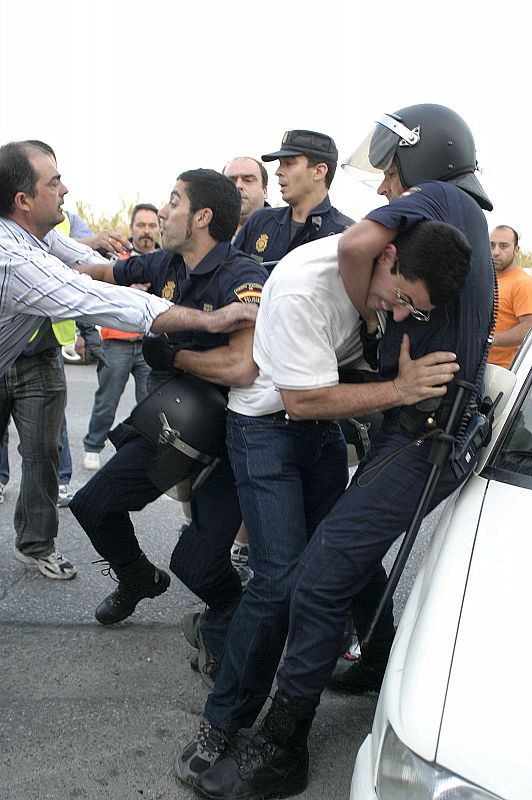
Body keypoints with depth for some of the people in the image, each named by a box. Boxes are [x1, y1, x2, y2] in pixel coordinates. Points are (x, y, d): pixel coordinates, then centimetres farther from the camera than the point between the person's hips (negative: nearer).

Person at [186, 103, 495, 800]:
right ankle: (381, 662, 44)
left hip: (422, 440, -11)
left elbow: (357, 244, -27)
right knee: (357, 551, 25)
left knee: (320, 576, -11)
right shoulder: (471, 222, 18)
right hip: (427, 429, 11)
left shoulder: (438, 196, -10)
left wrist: (367, 310, -8)